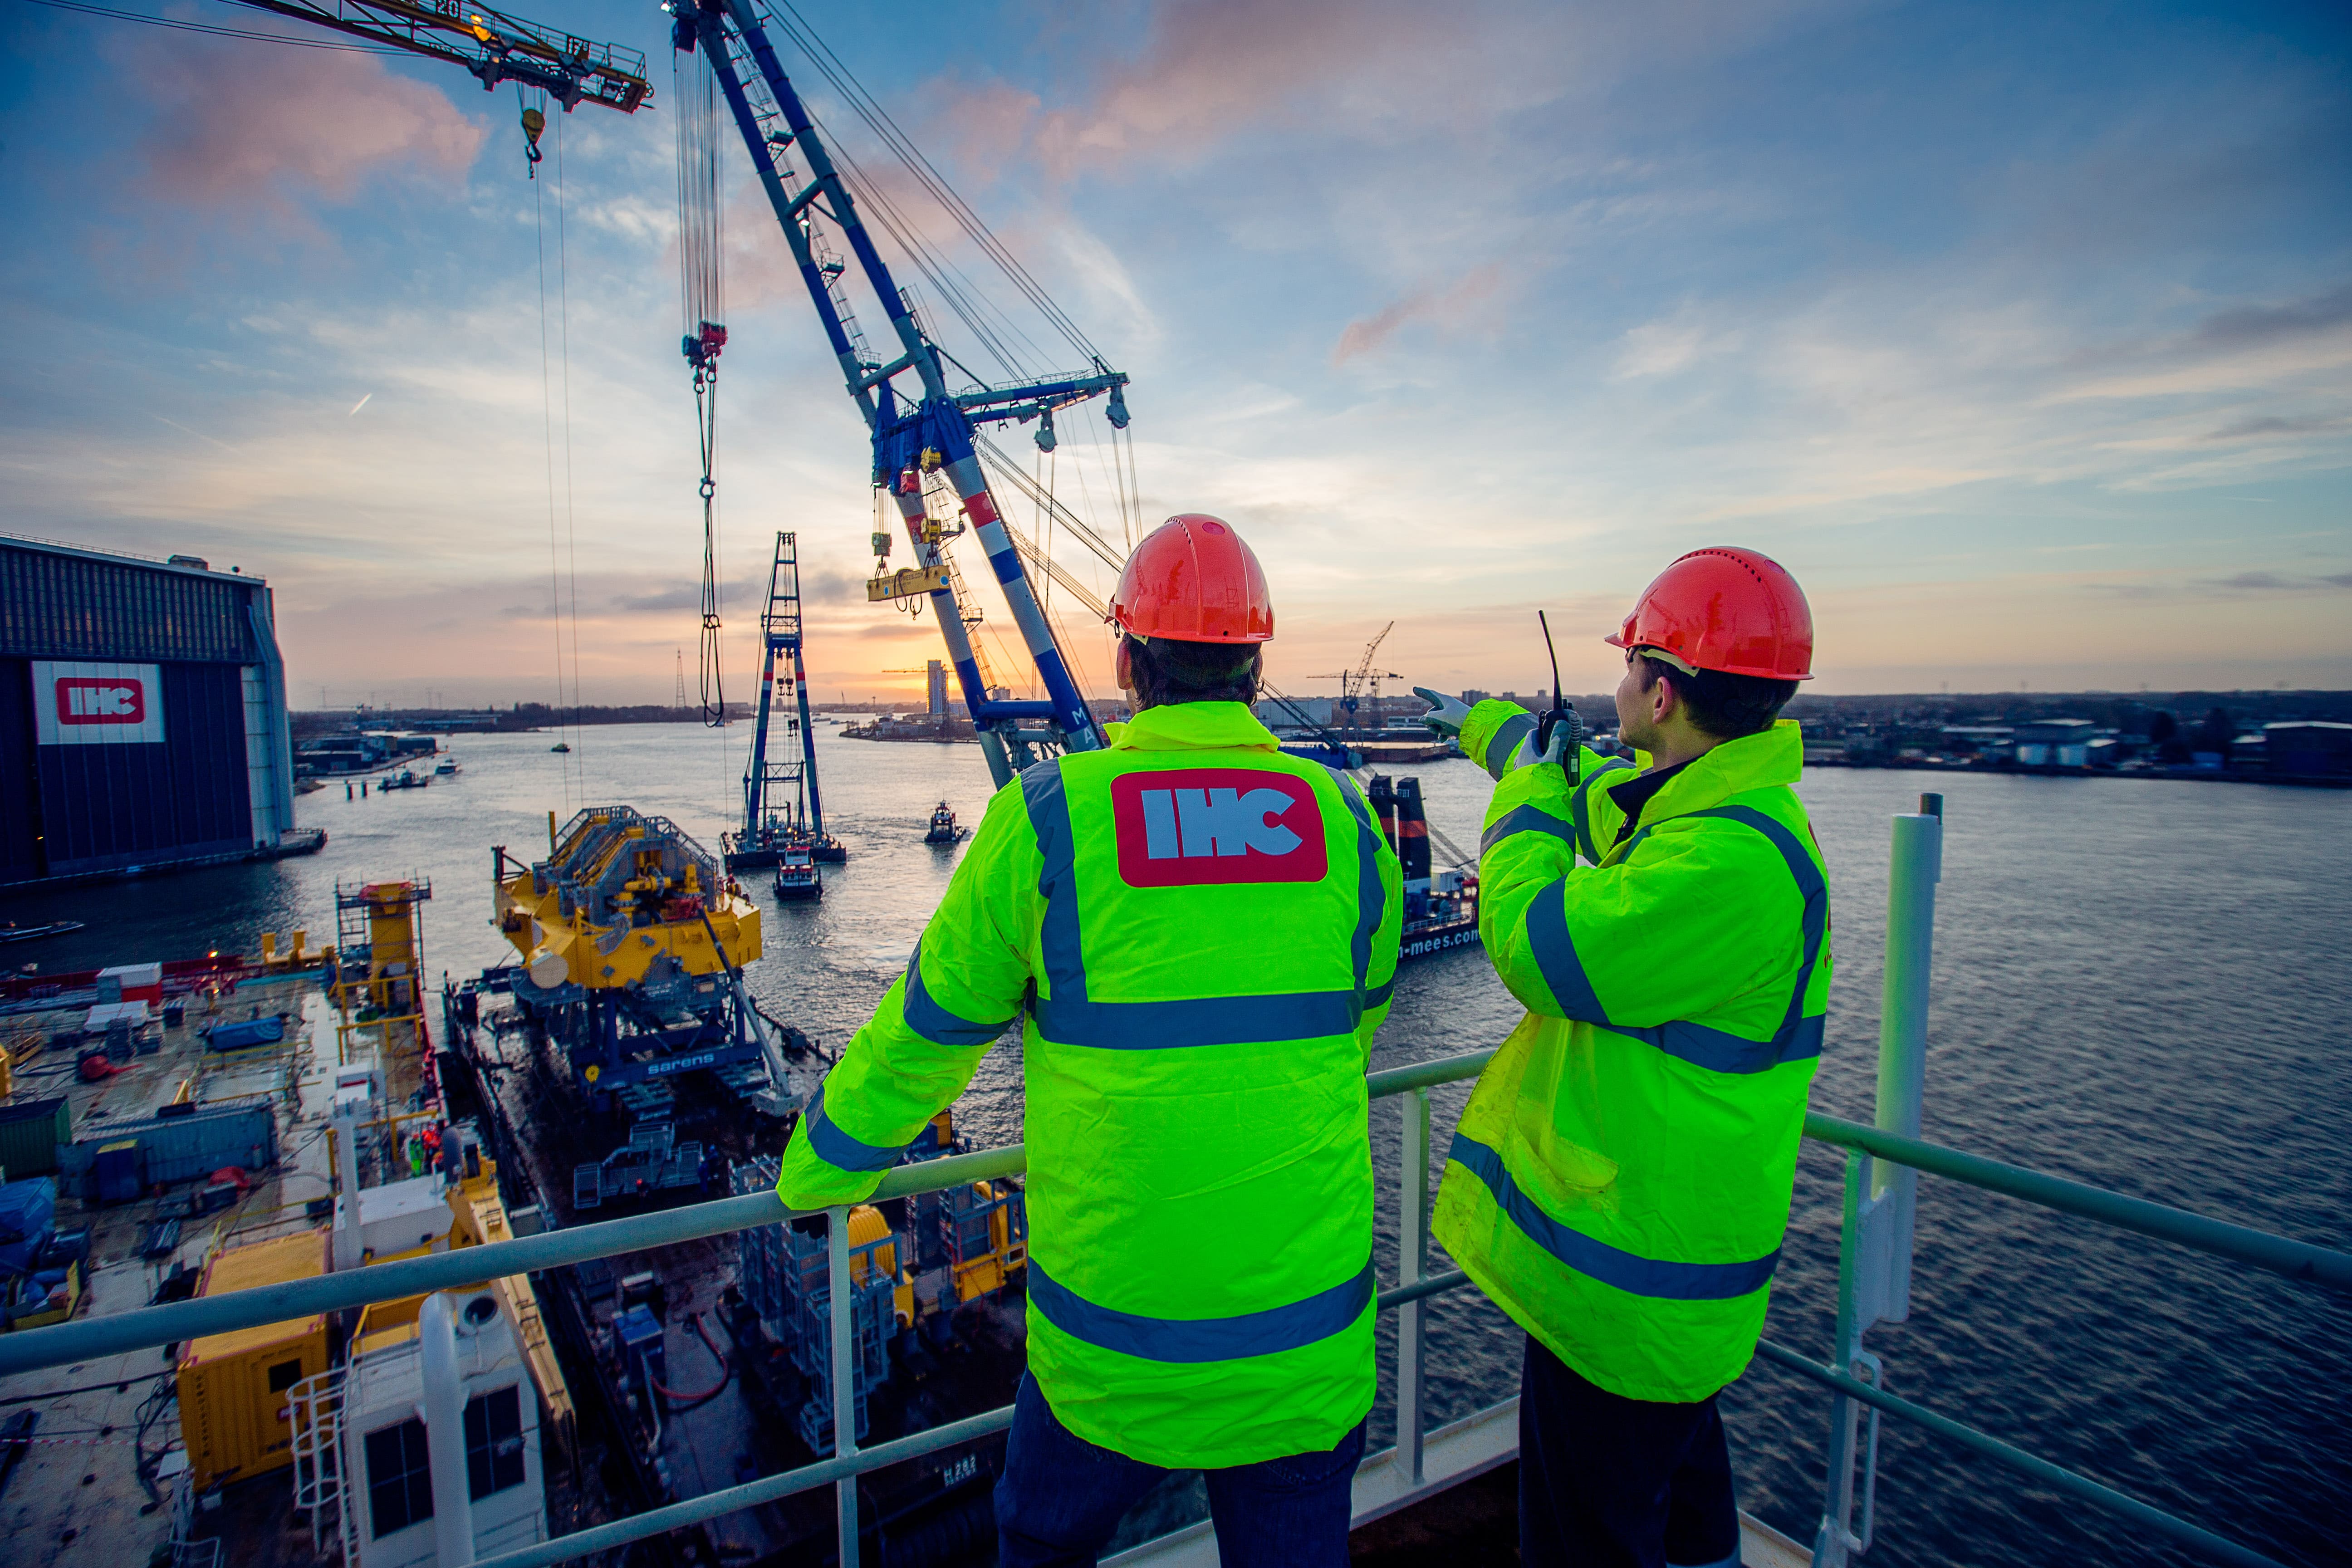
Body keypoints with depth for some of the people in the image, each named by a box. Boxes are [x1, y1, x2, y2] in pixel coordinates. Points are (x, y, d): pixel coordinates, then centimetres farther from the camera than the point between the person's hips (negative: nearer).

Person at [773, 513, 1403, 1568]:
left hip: (1112, 1338, -1)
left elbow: (928, 1031, -3)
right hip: (1312, 1340, 2)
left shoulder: (1047, 817, -13)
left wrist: (817, 1173, 16)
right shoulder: (1344, 822, -5)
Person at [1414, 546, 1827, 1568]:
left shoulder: (1733, 862, -29)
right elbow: (1581, 775, 23)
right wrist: (1480, 723, 36)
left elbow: (1541, 954, -27)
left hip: (1627, 1282, -10)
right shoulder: (1683, 800, 3)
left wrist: (1527, 795, -13)